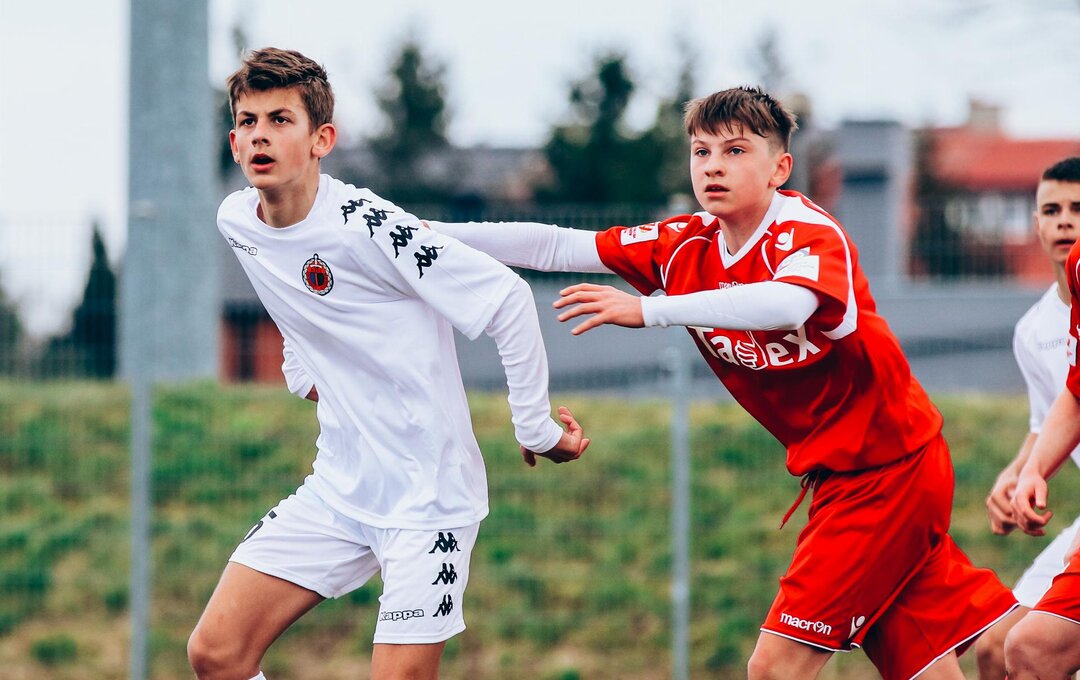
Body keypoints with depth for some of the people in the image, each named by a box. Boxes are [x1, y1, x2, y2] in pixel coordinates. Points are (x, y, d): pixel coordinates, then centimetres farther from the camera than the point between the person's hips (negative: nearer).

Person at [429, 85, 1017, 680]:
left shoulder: (810, 233, -19)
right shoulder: (687, 246, 3)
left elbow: (787, 304, -42)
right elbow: (557, 248, 3)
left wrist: (649, 309, -46)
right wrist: (435, 234, -4)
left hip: (889, 469, -7)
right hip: (834, 476, 7)